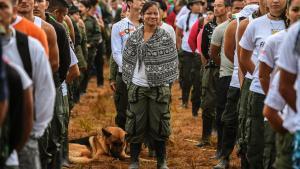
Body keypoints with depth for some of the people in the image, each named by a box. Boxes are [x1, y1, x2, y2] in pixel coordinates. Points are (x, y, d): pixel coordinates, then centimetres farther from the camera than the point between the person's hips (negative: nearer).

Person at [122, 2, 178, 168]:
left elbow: (172, 60, 0)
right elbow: (127, 60, 8)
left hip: (159, 86, -1)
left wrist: (166, 80, -4)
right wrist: (128, 80, 3)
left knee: (158, 123, 4)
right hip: (137, 86, 1)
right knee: (137, 123, 5)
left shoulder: (166, 37, -1)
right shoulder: (134, 37, 3)